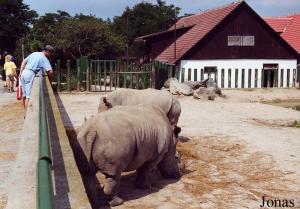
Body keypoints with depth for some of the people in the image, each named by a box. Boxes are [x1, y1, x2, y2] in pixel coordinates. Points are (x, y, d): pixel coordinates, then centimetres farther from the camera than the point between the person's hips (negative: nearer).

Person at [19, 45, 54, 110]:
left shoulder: (34, 53, 19)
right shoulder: (44, 58, -2)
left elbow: (24, 62, 17)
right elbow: (50, 71, -11)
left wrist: (21, 72, 14)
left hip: (24, 73, 8)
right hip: (30, 74, -8)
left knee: (25, 95, 15)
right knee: (29, 96, -6)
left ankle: (26, 112, 26)